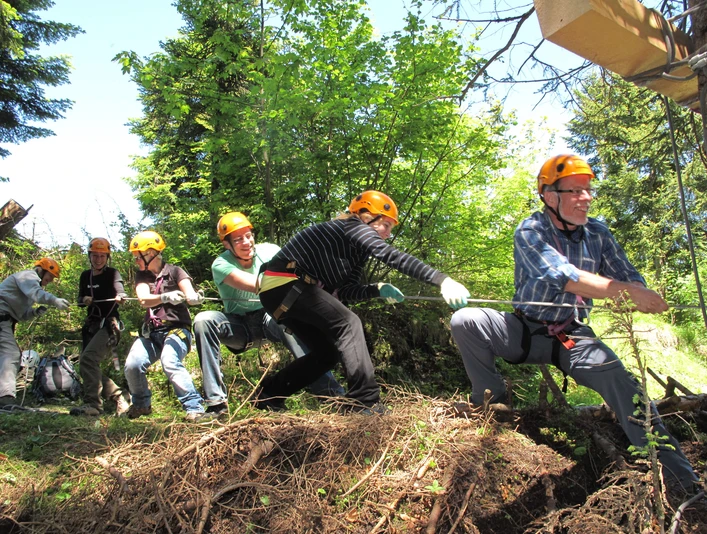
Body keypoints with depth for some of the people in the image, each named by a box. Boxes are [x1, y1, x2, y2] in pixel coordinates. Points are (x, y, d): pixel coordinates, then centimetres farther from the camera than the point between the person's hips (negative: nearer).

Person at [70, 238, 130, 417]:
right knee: (86, 365, 5)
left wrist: (120, 297, -47)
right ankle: (118, 398, 12)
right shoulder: (85, 276, 13)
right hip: (92, 325, 8)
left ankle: (93, 404, -20)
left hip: (109, 324, -8)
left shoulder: (112, 273, -5)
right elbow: (80, 299, 17)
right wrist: (84, 300, -8)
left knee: (88, 359, -24)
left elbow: (120, 290, -23)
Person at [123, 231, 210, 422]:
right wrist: (166, 297, -33)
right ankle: (141, 404, 13)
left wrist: (194, 297, -43)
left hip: (177, 328, -4)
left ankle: (194, 408, -26)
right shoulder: (142, 276, 10)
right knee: (132, 365, -16)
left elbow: (189, 294, -16)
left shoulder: (174, 272, 0)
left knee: (170, 362, -31)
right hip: (151, 332, 5)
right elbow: (144, 300, -11)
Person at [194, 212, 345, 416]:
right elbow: (252, 284, -34)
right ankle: (216, 402, -25)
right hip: (239, 325, 0)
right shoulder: (221, 264, -17)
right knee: (203, 320, -28)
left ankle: (330, 391, -36)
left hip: (271, 318, 0)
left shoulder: (268, 251, -10)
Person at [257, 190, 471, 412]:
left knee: (327, 353, 11)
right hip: (283, 283, -10)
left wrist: (378, 289, -10)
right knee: (348, 322, -21)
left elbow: (343, 291, 7)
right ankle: (365, 403, -23)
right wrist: (442, 280, -33)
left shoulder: (358, 251, 18)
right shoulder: (351, 226, -10)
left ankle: (268, 395, 22)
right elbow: (392, 256, -25)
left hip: (287, 289, 10)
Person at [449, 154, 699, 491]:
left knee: (618, 378, -28)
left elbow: (630, 278, 1)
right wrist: (628, 292, -35)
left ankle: (680, 478, -20)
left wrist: (647, 299, -23)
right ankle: (492, 401, -6)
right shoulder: (530, 231, -12)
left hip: (573, 336, 2)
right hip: (526, 330, -1)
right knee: (464, 321, -25)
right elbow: (562, 275, -28)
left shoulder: (598, 233, 3)